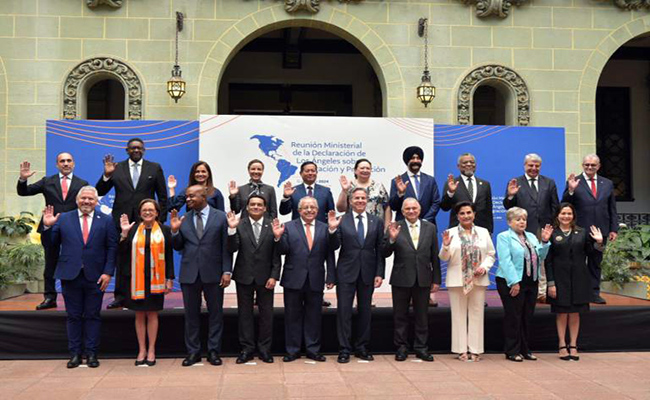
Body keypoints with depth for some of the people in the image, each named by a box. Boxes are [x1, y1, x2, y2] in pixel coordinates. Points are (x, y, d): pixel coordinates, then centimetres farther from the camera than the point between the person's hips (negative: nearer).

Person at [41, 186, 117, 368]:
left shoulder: (106, 221, 4)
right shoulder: (63, 219, 7)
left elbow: (112, 248, 1)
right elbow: (51, 243, 6)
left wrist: (108, 272, -7)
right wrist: (47, 226, -11)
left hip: (95, 277, -1)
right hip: (70, 276, 1)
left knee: (92, 316, 5)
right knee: (73, 316, 7)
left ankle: (91, 354, 12)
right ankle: (75, 354, 15)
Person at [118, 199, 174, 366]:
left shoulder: (164, 230, 3)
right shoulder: (133, 230, 6)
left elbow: (169, 256, 4)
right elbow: (122, 252, 2)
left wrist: (169, 279, 0)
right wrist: (124, 233, -10)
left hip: (155, 279, -1)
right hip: (137, 278, 1)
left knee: (152, 314, 4)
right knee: (139, 315, 7)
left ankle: (151, 350, 13)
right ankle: (141, 350, 16)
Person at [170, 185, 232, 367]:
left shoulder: (220, 217, 0)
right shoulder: (183, 219, 7)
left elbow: (226, 247, -2)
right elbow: (178, 247, 9)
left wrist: (227, 271, -8)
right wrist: (174, 231, -8)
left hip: (213, 273, -2)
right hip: (189, 274, 2)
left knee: (215, 313, 5)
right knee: (191, 314, 8)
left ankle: (214, 351, 16)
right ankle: (193, 351, 19)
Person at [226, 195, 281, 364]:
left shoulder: (272, 226, -1)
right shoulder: (239, 225, -1)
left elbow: (276, 254, -2)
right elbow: (232, 249, -10)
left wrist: (274, 276, -8)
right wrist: (232, 229, -23)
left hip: (265, 277, 0)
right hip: (244, 276, 0)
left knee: (266, 313, 6)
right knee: (245, 313, 8)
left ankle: (264, 348, 18)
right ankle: (247, 348, 18)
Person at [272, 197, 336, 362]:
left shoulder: (325, 229, 5)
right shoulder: (288, 227, 2)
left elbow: (330, 255, 3)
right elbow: (283, 251, -4)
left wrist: (331, 277, -1)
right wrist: (278, 237, -22)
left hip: (316, 280, 1)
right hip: (294, 279, -1)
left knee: (314, 317, 9)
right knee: (293, 316, 7)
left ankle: (313, 350, 20)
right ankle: (292, 350, 18)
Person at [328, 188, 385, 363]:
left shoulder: (377, 221, 5)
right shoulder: (341, 221, -1)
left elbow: (380, 250, 5)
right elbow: (335, 247, -5)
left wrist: (379, 273, -1)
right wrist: (332, 230, -22)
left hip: (368, 272, 2)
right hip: (346, 272, -2)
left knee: (365, 310, 9)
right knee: (344, 310, 0)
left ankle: (362, 347, 21)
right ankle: (344, 349, 7)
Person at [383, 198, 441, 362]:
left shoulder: (430, 228, 5)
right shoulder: (395, 228, -1)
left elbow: (435, 256, 6)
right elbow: (385, 254, -5)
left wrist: (436, 280, 4)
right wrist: (391, 239, -22)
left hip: (423, 280, 2)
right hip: (401, 280, -1)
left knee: (422, 315, 10)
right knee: (400, 316, 7)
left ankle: (421, 347, 21)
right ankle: (401, 347, 19)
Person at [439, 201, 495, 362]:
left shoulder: (483, 232, 9)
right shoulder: (451, 233, 3)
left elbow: (491, 254, 8)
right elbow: (444, 258, 1)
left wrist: (484, 267, -9)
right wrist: (446, 246, -19)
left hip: (478, 280, 2)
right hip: (457, 280, -1)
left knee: (476, 314, 4)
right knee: (459, 315, 3)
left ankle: (475, 350, 12)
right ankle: (462, 350, 10)